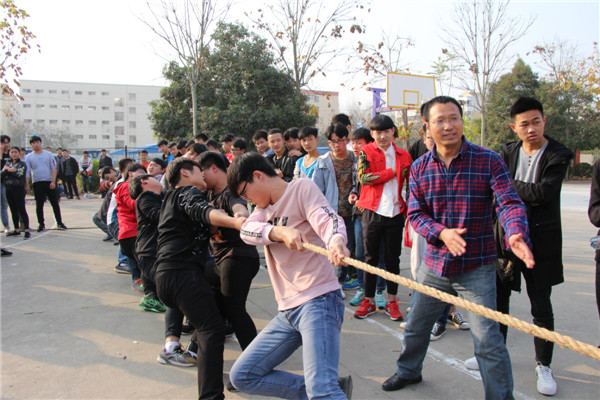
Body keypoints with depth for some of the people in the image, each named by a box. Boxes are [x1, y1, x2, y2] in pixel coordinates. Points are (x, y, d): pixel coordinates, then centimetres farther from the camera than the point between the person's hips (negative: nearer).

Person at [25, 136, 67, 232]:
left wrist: (53, 181, -9)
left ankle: (59, 223, 8)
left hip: (49, 182, 0)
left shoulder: (48, 154, 4)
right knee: (39, 205, 4)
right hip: (37, 183, 1)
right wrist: (26, 184, -7)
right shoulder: (29, 157, 4)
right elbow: (27, 172, 2)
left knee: (55, 203, 1)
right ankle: (41, 224, 14)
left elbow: (54, 169, 1)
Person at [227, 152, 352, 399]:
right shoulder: (265, 206, 16)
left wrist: (336, 241, -44)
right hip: (287, 310, 9)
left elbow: (328, 219, -21)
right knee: (242, 376, 9)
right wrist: (281, 232, -25)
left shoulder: (302, 188, -3)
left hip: (318, 300, -8)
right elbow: (247, 231, -5)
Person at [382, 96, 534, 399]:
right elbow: (415, 213, -2)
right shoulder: (420, 167, 0)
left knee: (487, 338, -5)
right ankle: (408, 371, 46)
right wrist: (441, 232, -22)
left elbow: (509, 203, -17)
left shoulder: (489, 161, -9)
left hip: (476, 267, -4)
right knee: (416, 325, 19)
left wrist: (516, 234, -39)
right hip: (434, 263, 4)